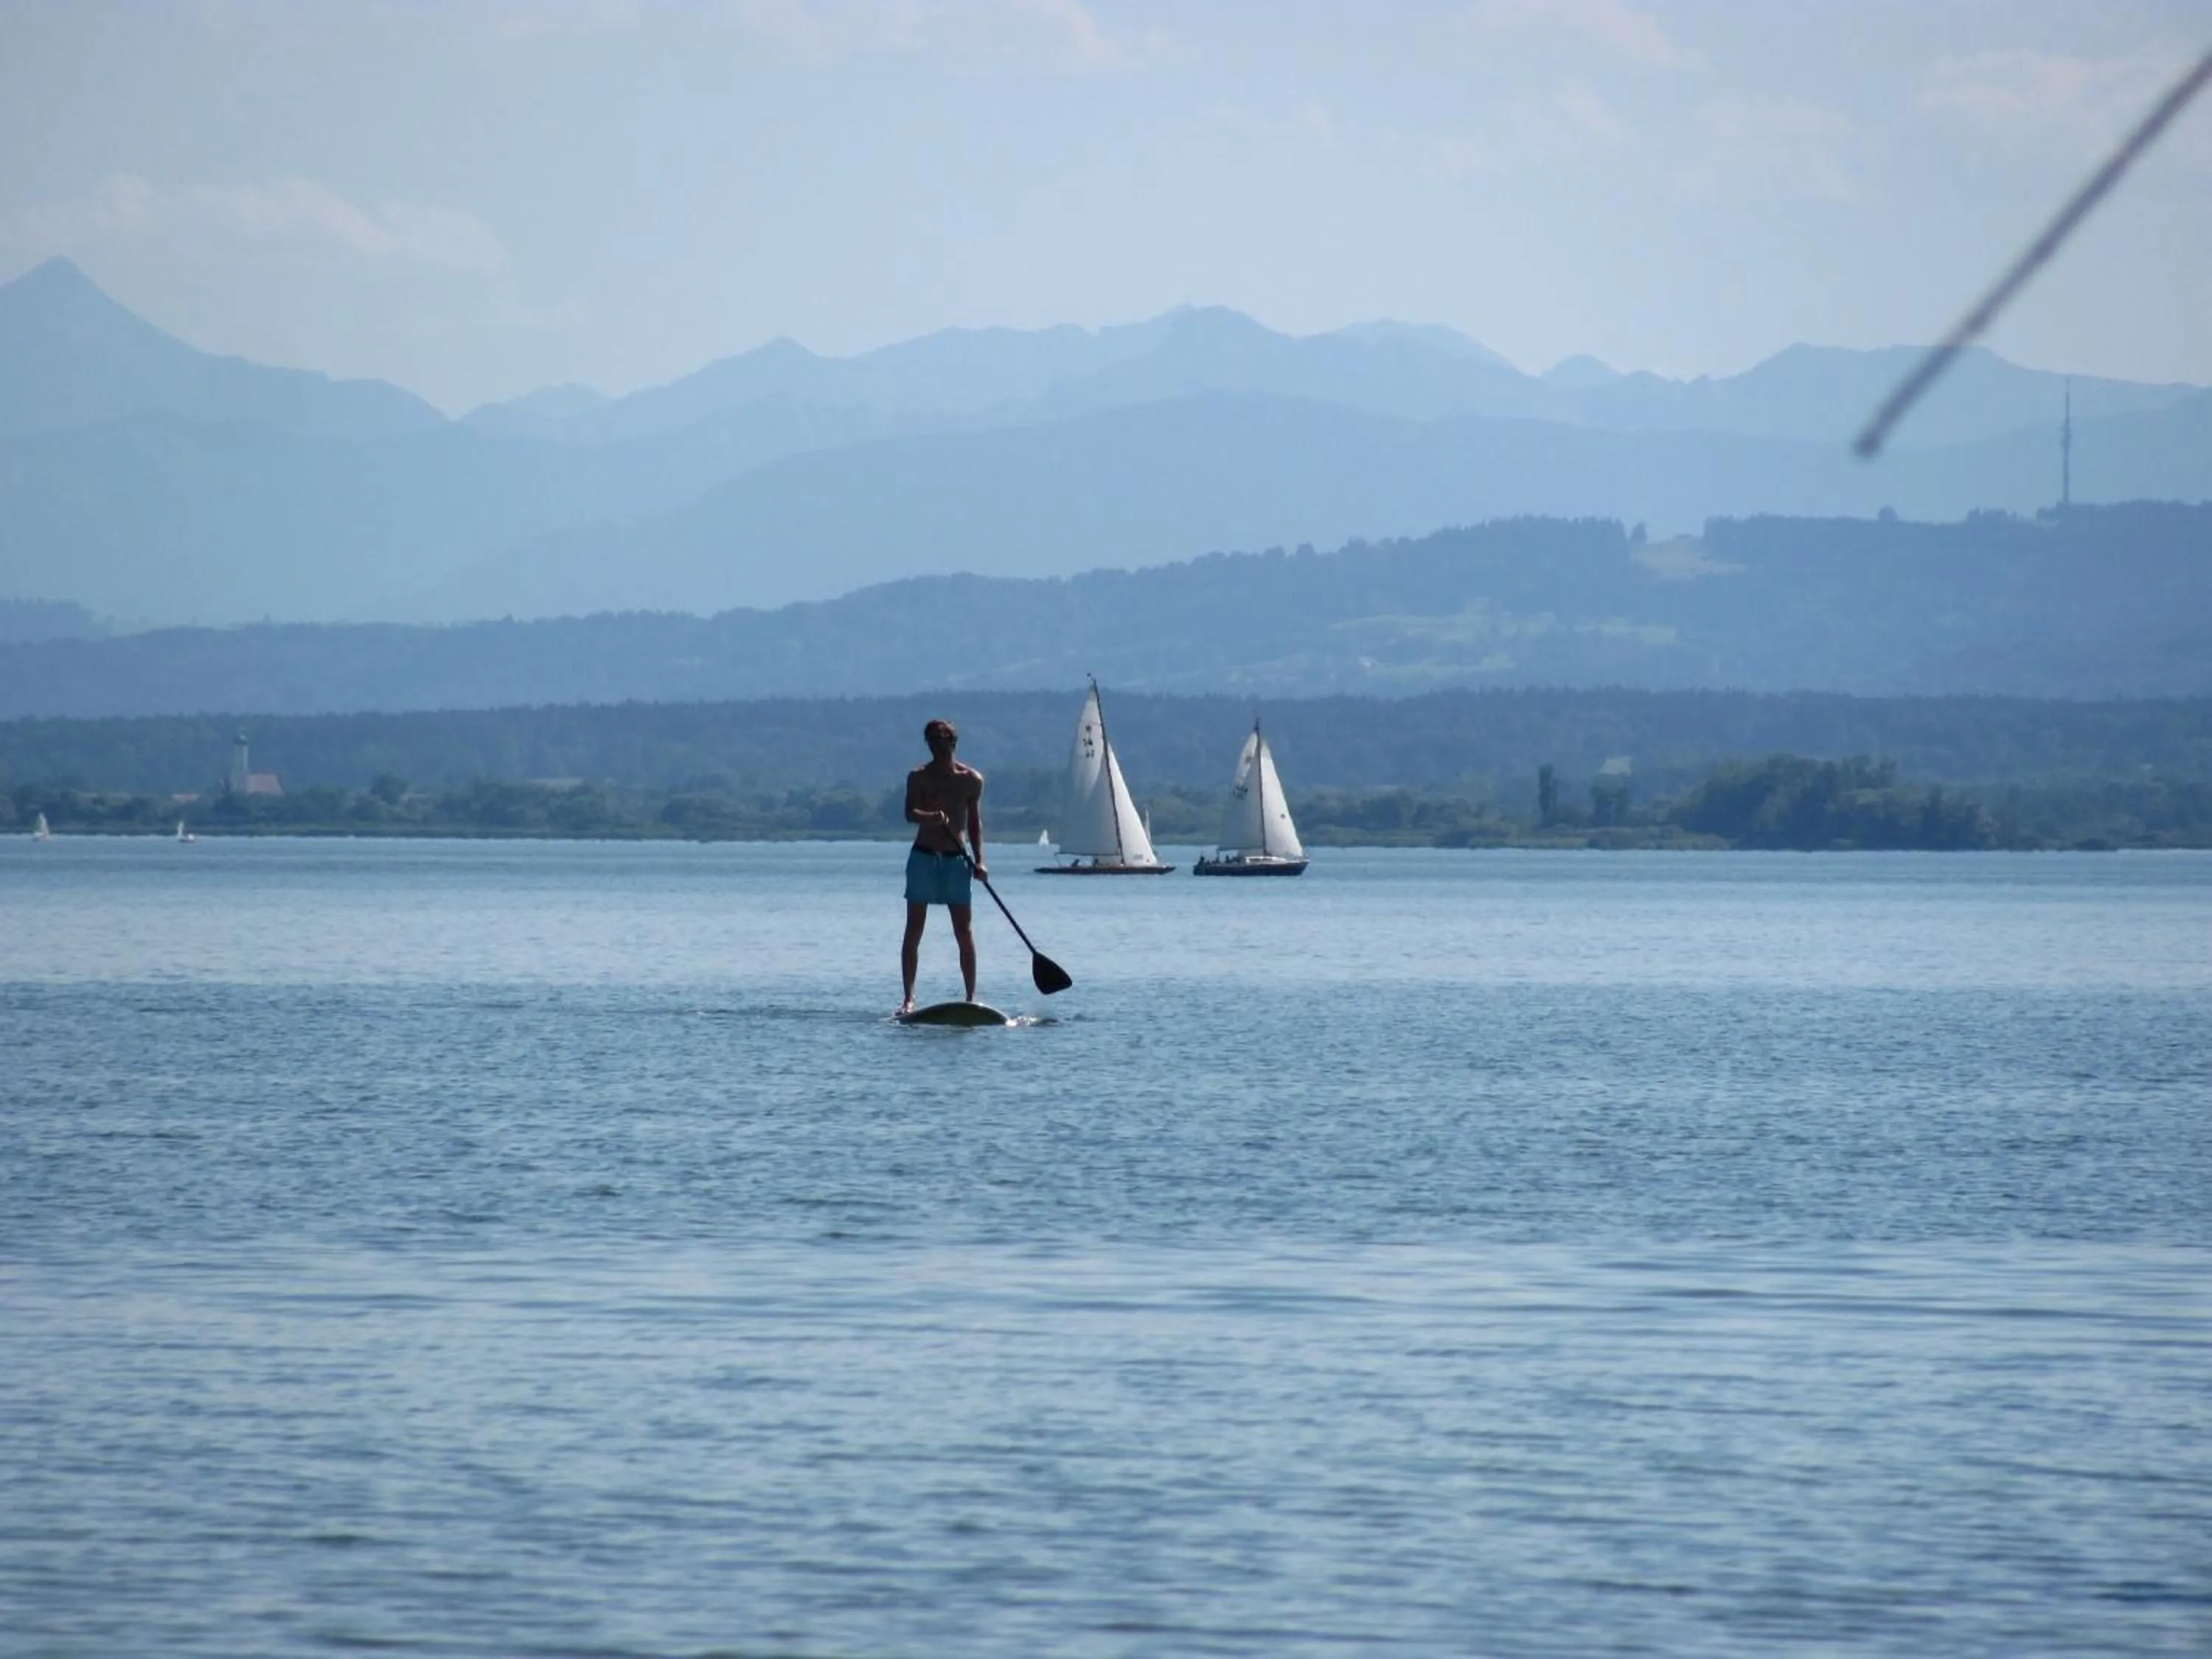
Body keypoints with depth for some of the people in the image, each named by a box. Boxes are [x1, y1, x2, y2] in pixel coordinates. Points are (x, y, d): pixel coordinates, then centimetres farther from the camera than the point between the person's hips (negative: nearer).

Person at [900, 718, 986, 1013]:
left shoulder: (971, 780, 6)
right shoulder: (919, 777, 0)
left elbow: (974, 822, 10)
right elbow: (910, 813, -14)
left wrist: (979, 861, 0)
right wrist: (931, 817, -35)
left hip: (956, 859, 1)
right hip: (923, 857, -1)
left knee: (965, 933, 0)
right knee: (914, 931, -4)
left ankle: (971, 997, 5)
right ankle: (909, 998, -3)